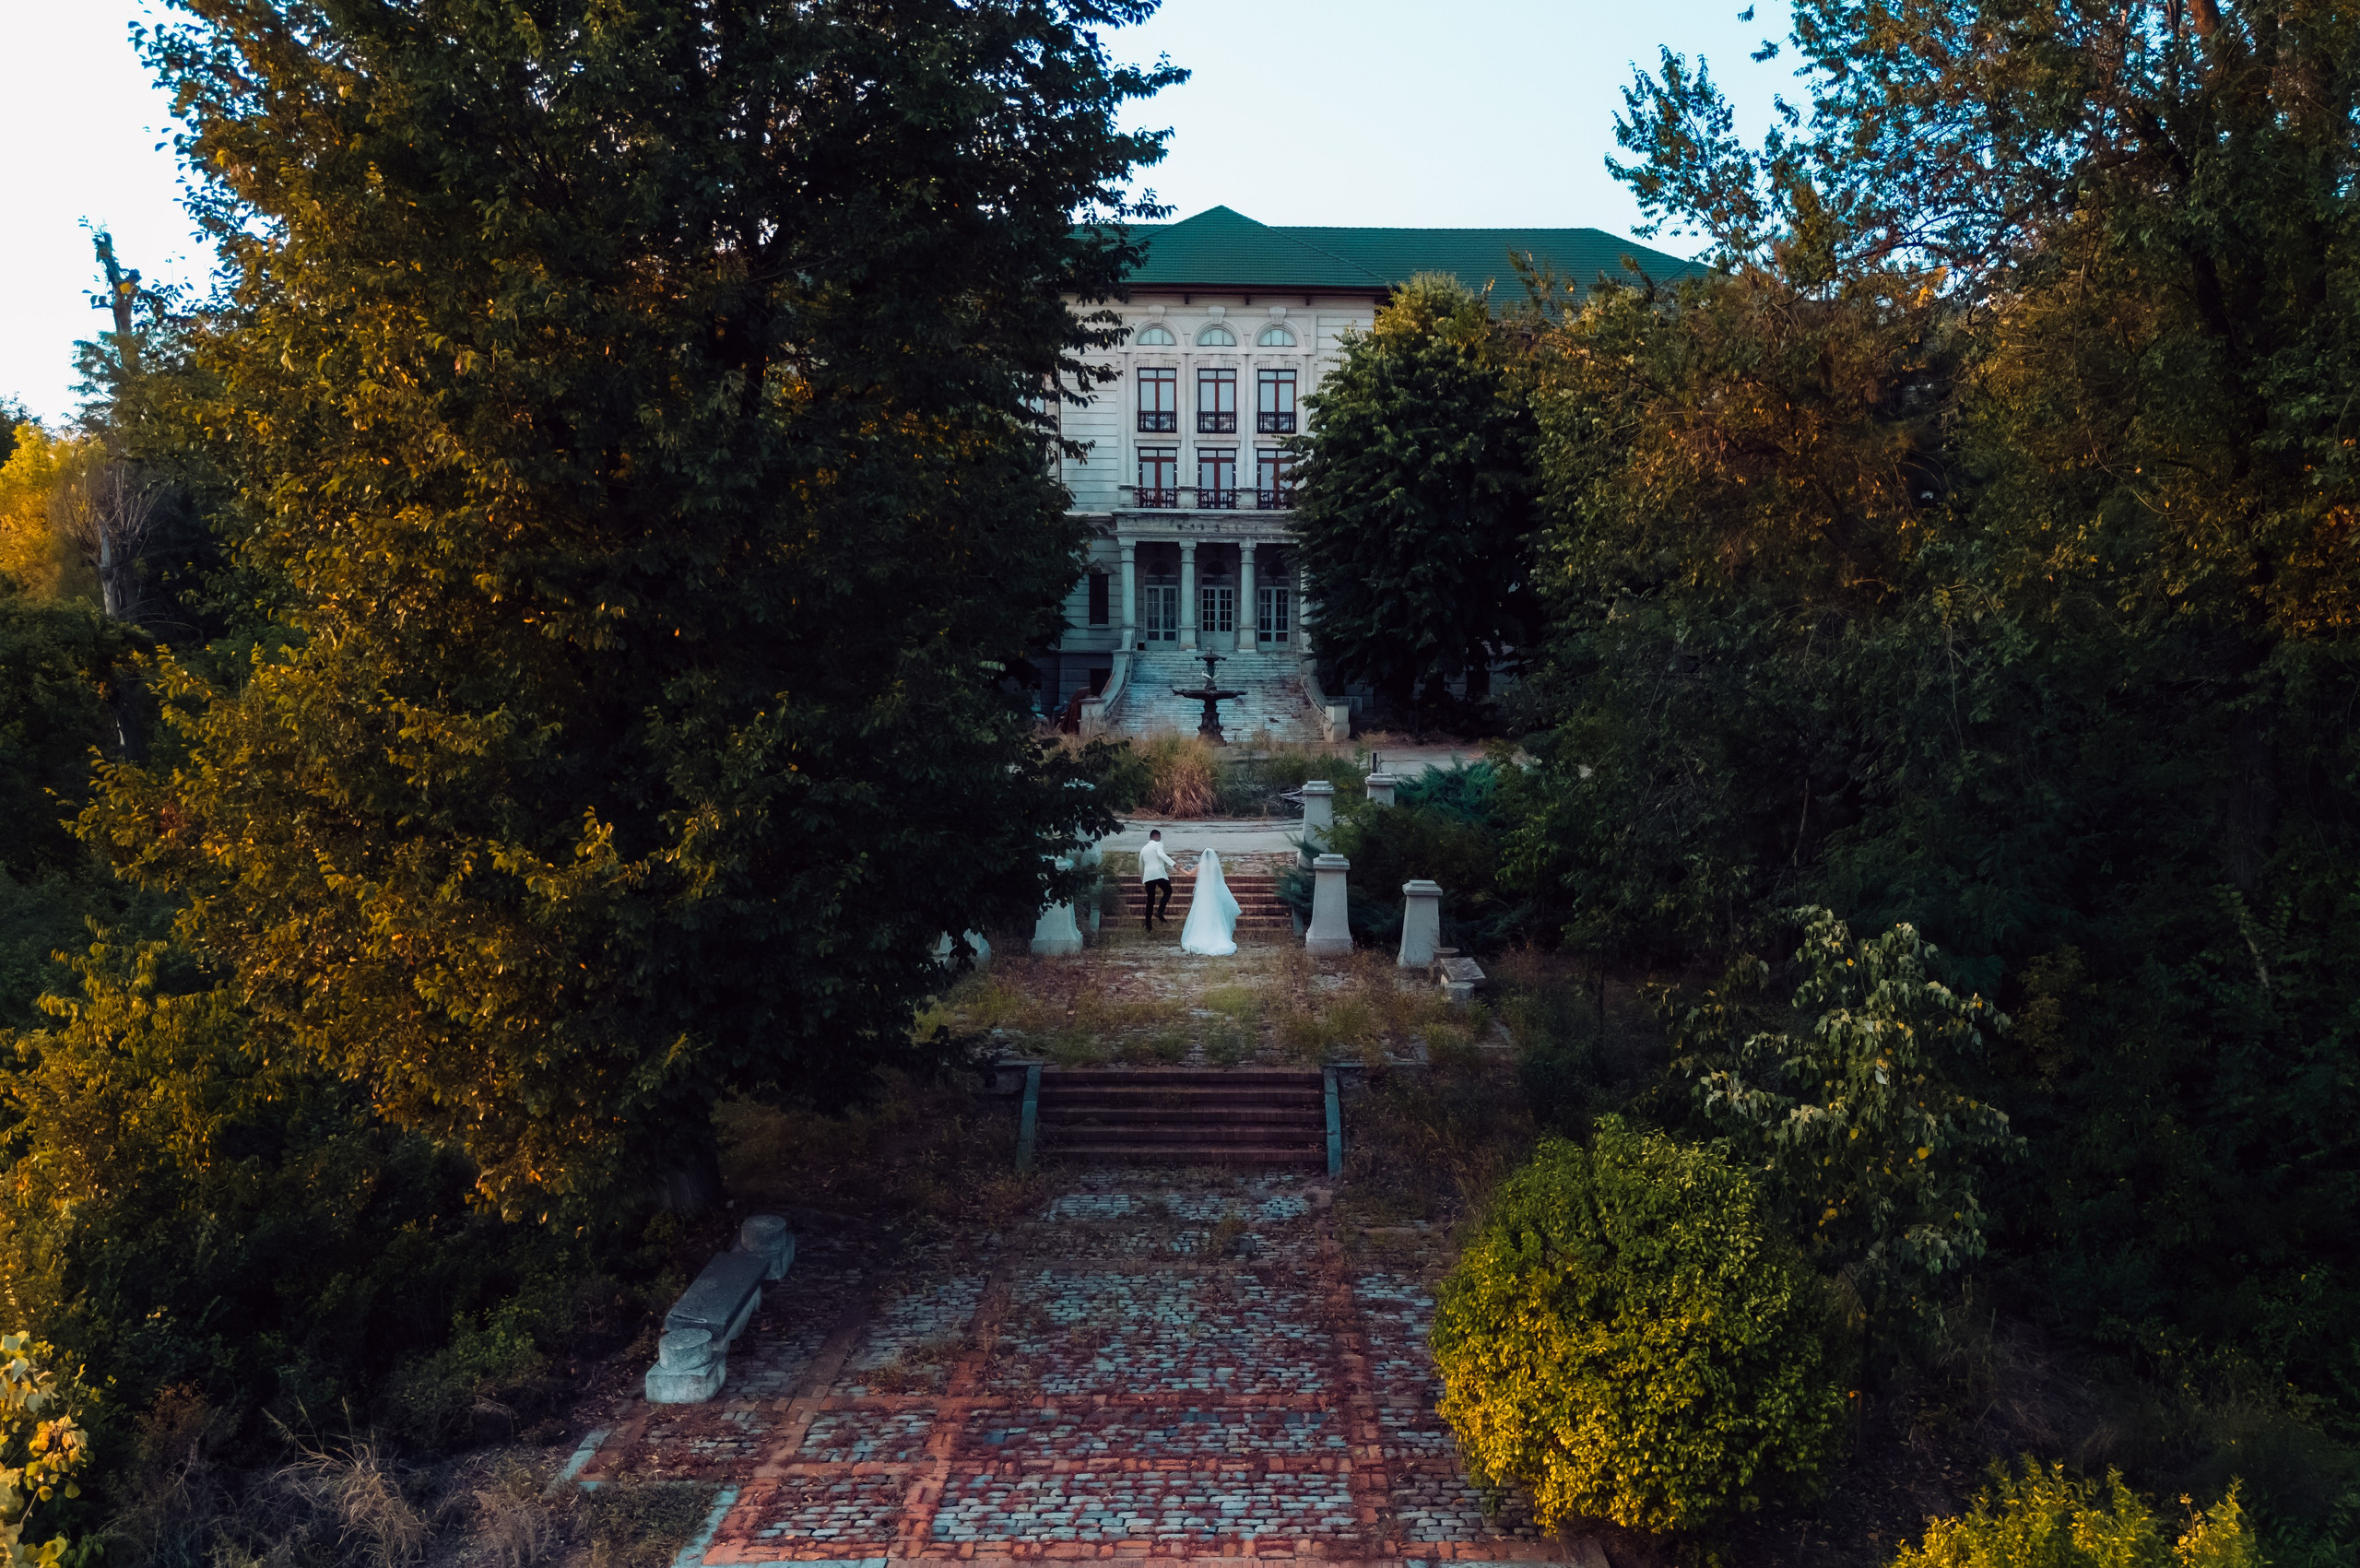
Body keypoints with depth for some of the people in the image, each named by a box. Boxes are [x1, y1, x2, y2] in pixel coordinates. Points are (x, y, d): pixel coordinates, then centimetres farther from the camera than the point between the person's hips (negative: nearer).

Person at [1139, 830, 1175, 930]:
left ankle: (1148, 923, 10)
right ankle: (1159, 911, -7)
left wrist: (1142, 881, 39)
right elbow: (1161, 854, -17)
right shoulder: (1158, 844, 5)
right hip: (1159, 874, -5)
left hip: (1147, 876, 5)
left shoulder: (1143, 849, 24)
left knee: (1150, 899, 13)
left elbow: (1141, 867, 28)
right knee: (1168, 891, 14)